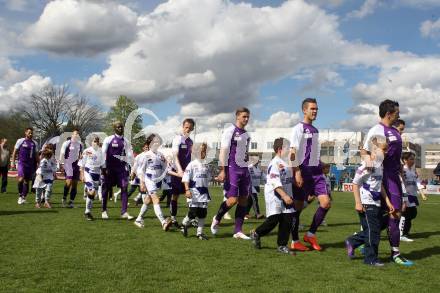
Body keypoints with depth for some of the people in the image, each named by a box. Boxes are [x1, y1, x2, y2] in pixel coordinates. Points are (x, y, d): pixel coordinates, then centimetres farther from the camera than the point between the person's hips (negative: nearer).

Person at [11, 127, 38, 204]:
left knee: (27, 181, 7)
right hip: (21, 163, -3)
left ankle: (24, 197, 18)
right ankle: (20, 195, -5)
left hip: (30, 164, 4)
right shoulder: (20, 141, 0)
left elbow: (36, 155, 15)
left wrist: (38, 164, 10)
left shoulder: (34, 143, 9)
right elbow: (15, 152, 4)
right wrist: (13, 162, -2)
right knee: (21, 179, -21)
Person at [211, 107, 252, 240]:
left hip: (244, 169, 7)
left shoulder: (246, 134, 16)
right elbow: (223, 152, -11)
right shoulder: (230, 131, -6)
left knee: (243, 200, 4)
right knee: (232, 199, -12)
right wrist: (222, 170, -17)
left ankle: (238, 231, 10)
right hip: (232, 169, -7)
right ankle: (217, 219, 15)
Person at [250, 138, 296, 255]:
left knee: (287, 220, 3)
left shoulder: (287, 163, 13)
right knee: (273, 220, -7)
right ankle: (256, 234, 18)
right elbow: (275, 182, -24)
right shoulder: (275, 164, -16)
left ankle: (282, 245, 12)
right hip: (274, 196, -8)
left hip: (286, 196, 8)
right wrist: (284, 196, -30)